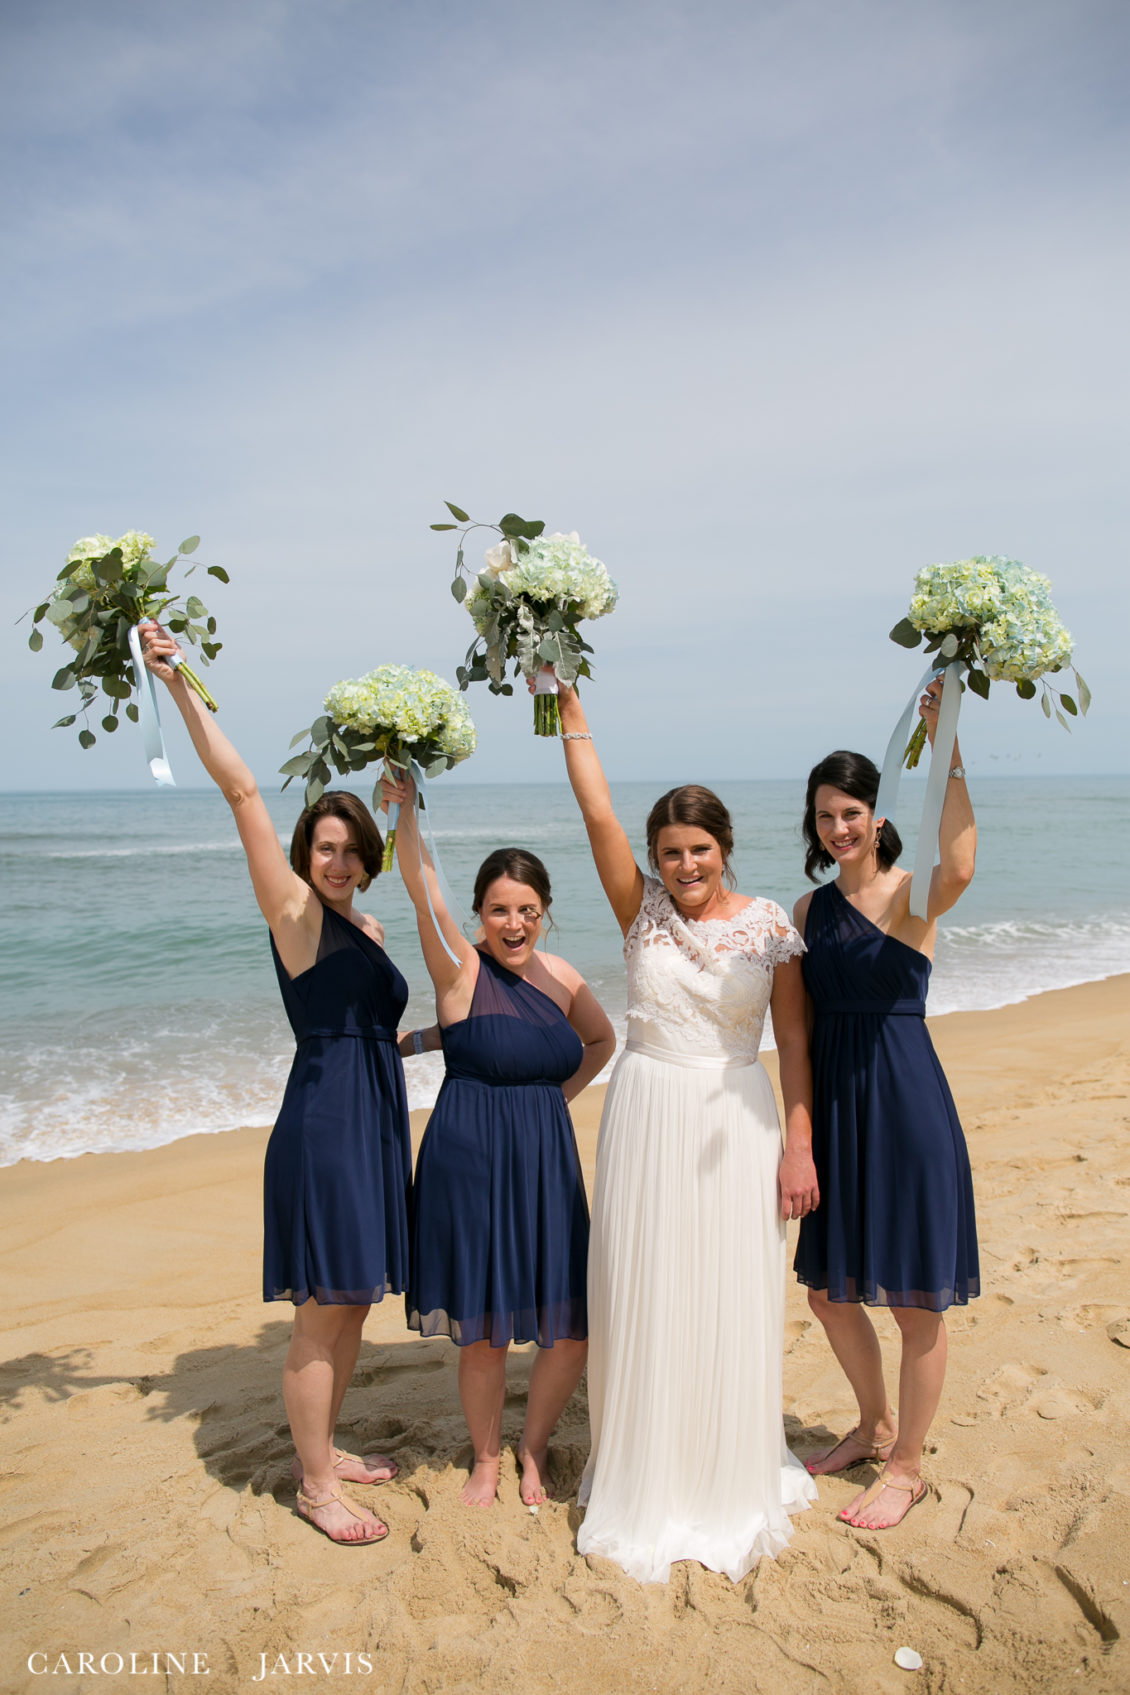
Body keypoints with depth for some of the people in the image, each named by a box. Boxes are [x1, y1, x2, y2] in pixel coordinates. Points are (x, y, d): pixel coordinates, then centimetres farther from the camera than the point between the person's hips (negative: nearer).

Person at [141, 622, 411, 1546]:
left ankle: (327, 1447, 34)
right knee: (322, 1312, 1)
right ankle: (315, 1483, 17)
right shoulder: (295, 913, -8)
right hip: (322, 1123, -8)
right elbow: (241, 789, -16)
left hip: (376, 1122, 8)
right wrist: (181, 685, -20)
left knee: (355, 1301, 17)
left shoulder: (367, 930, 13)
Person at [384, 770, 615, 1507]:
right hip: (470, 1163, -4)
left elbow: (603, 1040, 22)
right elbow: (423, 887, -24)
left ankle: (535, 1445, 32)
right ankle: (486, 1455, 34)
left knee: (574, 1327, 5)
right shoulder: (461, 968, -9)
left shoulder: (561, 976, 5)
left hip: (547, 1164, 4)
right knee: (482, 1331, 6)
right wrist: (405, 808, -36)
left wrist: (558, 1095, 9)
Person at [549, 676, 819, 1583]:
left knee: (732, 1299, 8)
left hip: (736, 1123, 0)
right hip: (648, 1115, 1)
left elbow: (795, 1039, -1)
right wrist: (569, 707, -14)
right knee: (643, 1297, 7)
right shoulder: (643, 911, -1)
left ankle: (732, 1479, 29)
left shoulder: (769, 925, -2)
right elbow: (598, 813, -10)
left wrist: (800, 1146, -5)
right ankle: (645, 1478, 27)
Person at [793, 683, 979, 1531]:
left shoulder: (909, 894, -10)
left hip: (907, 1101, -6)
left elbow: (959, 868, -37)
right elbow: (801, 1022, 11)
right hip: (835, 1106, 6)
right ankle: (874, 1425, 43)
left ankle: (907, 1466, 29)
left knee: (916, 1297, 7)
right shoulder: (810, 909, 8)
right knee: (828, 1287, 17)